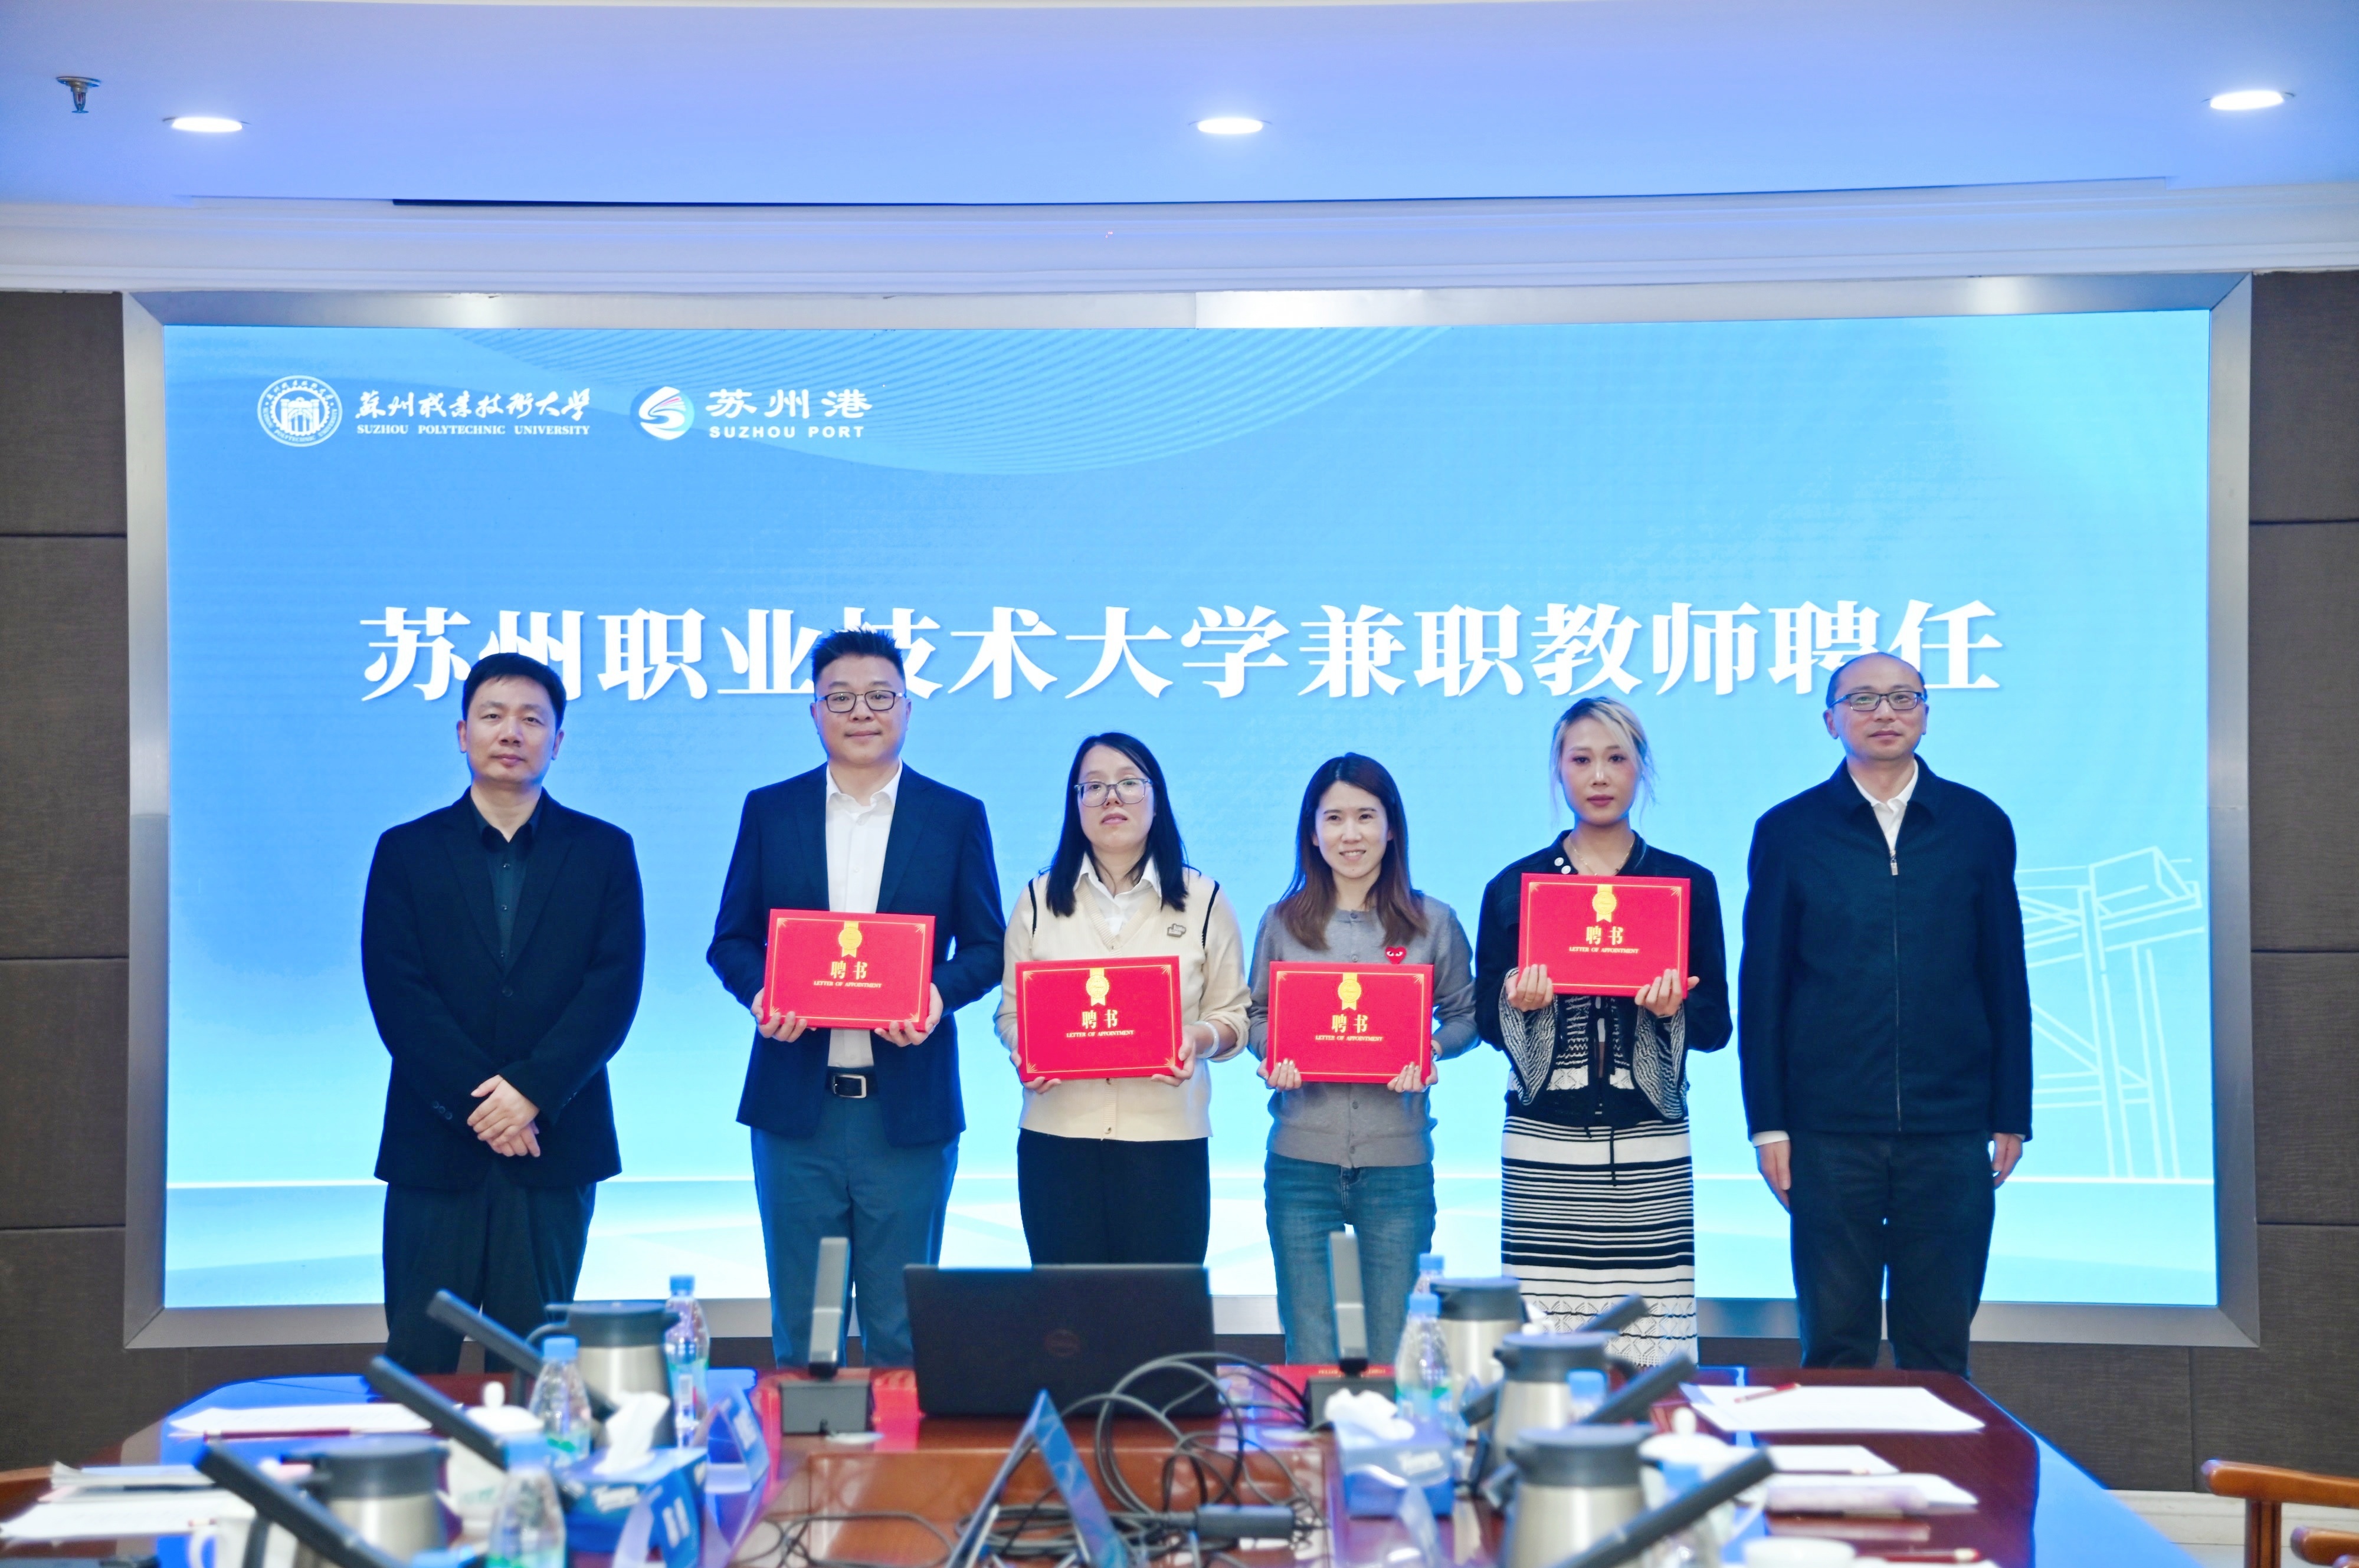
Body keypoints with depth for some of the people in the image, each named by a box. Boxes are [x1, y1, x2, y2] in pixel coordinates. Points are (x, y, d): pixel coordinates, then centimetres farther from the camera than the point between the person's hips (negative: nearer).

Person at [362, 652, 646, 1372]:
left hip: (554, 1140, 0)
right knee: (418, 1358, 1)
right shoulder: (406, 851, 7)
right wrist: (476, 1101, -12)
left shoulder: (603, 852, 7)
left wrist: (532, 1091, -14)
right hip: (434, 1143, 0)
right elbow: (396, 993, -2)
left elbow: (614, 988, -3)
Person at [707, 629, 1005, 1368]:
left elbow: (986, 947, 6)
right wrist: (759, 992, -13)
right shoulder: (769, 811, 8)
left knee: (900, 1327, 6)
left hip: (908, 1109, -1)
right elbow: (730, 939, 9)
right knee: (799, 1323, 8)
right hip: (796, 1106, 1)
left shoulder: (957, 817, 6)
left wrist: (939, 995, -15)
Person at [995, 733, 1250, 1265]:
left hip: (1167, 1138, -1)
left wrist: (1201, 1038, -15)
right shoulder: (1039, 899, 9)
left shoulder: (1203, 899, 6)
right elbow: (1012, 1011, 10)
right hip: (1058, 1137, 1)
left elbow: (1234, 1014, 6)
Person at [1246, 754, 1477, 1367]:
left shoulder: (1433, 923, 3)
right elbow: (1255, 1016, 13)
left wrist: (1431, 1051, -11)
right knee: (1307, 1355, 5)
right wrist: (1273, 1053, -8)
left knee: (1396, 1353, 6)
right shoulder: (1283, 923, 6)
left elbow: (1467, 1013, 9)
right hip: (1301, 1160, 1)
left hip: (1398, 1161, 0)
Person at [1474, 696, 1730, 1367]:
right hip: (1544, 1144, 0)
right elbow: (1487, 1019, 10)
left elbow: (1715, 1026, 8)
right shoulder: (1514, 886, 10)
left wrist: (1673, 1007, -13)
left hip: (1649, 1146, 0)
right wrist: (1521, 1001, -11)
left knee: (1651, 1347, -7)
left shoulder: (1687, 884, 9)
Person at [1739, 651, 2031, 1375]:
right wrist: (1767, 1122, -1)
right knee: (1835, 1349, 4)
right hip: (1830, 1132, -1)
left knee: (1938, 1352, 6)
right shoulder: (1789, 831, 4)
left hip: (1950, 1133, 1)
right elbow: (1762, 986, 4)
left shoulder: (1980, 826, 8)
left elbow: (2005, 980, 9)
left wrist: (2011, 1117, 6)